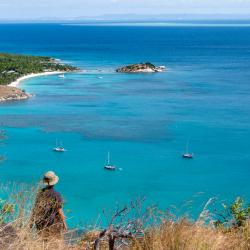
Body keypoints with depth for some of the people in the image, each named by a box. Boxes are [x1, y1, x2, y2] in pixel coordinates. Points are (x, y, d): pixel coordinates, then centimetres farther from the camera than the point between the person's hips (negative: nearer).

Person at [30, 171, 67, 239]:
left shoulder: (40, 193, -1)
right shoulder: (56, 195, -14)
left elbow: (35, 208, 4)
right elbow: (60, 211, -12)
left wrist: (32, 221, 13)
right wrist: (64, 223, -2)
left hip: (41, 223, 5)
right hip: (53, 224, -5)